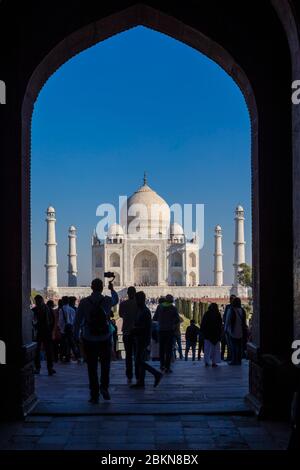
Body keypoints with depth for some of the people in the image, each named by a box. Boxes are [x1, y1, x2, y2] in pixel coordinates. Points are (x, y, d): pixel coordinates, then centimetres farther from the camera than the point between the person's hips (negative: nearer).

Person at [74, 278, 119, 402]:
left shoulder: (84, 302, -8)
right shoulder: (108, 300, -5)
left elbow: (78, 321, -4)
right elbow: (116, 299, 20)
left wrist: (76, 336, 8)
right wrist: (112, 289, 36)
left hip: (89, 340, 0)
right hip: (105, 338, 0)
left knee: (92, 367, 7)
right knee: (105, 364, 18)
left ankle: (95, 395, 7)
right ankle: (104, 387, 3)